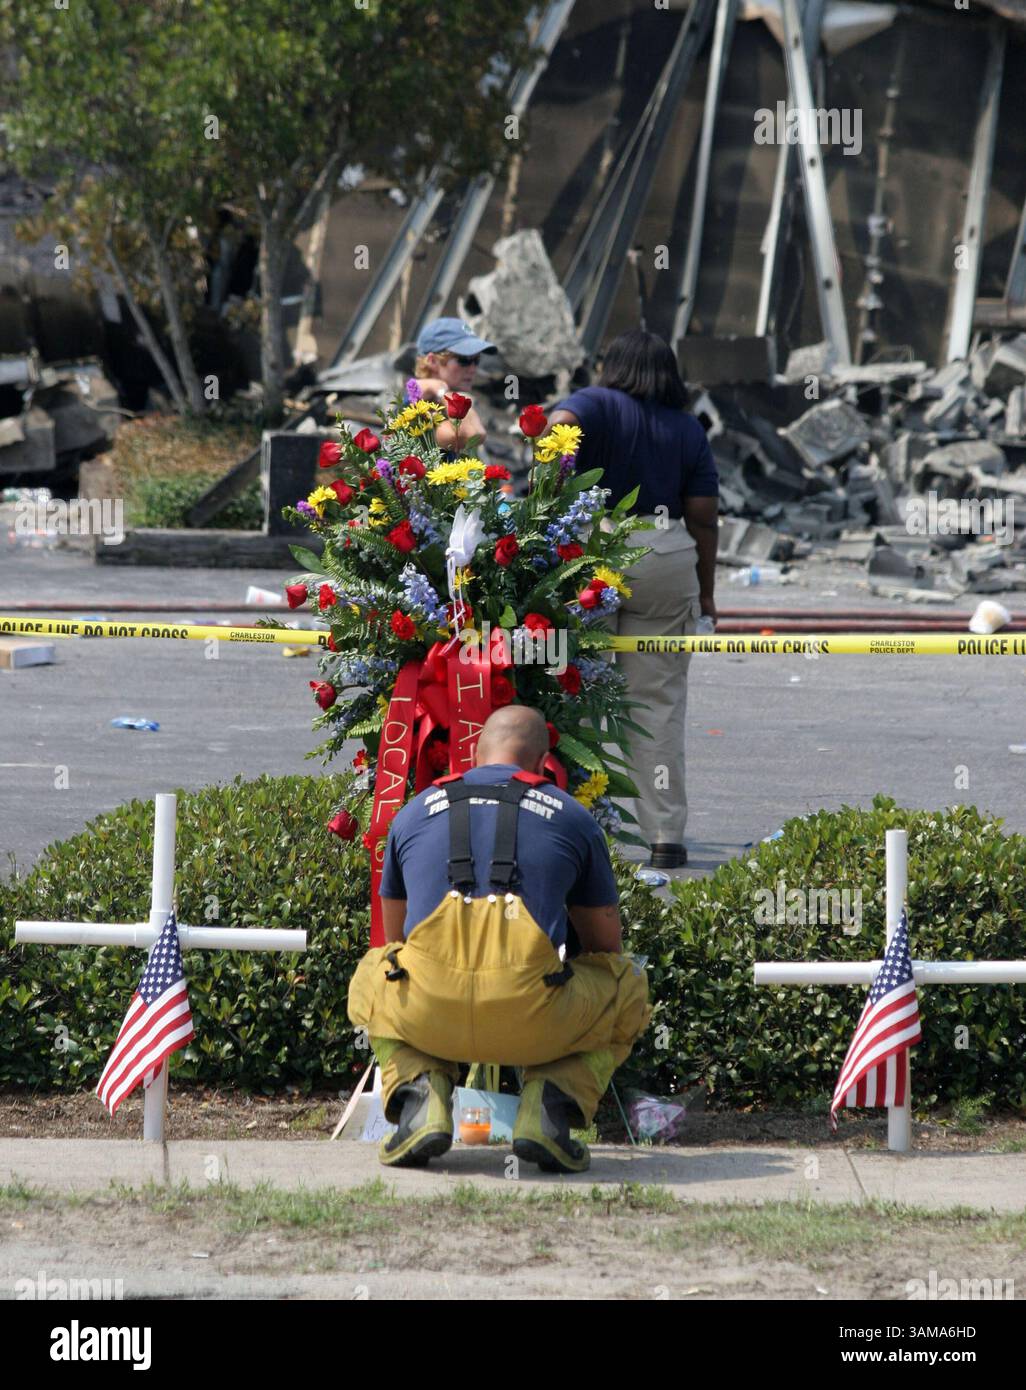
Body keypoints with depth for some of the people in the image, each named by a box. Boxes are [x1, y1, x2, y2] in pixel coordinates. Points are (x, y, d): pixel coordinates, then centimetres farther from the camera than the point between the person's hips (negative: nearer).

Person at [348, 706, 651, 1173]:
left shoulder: (414, 812, 24)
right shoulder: (571, 817, 20)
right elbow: (606, 947, 33)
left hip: (428, 1014, 1)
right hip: (533, 1020, -1)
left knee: (371, 981, 37)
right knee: (628, 992, 30)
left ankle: (421, 1097, 8)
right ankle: (549, 1103, 4)